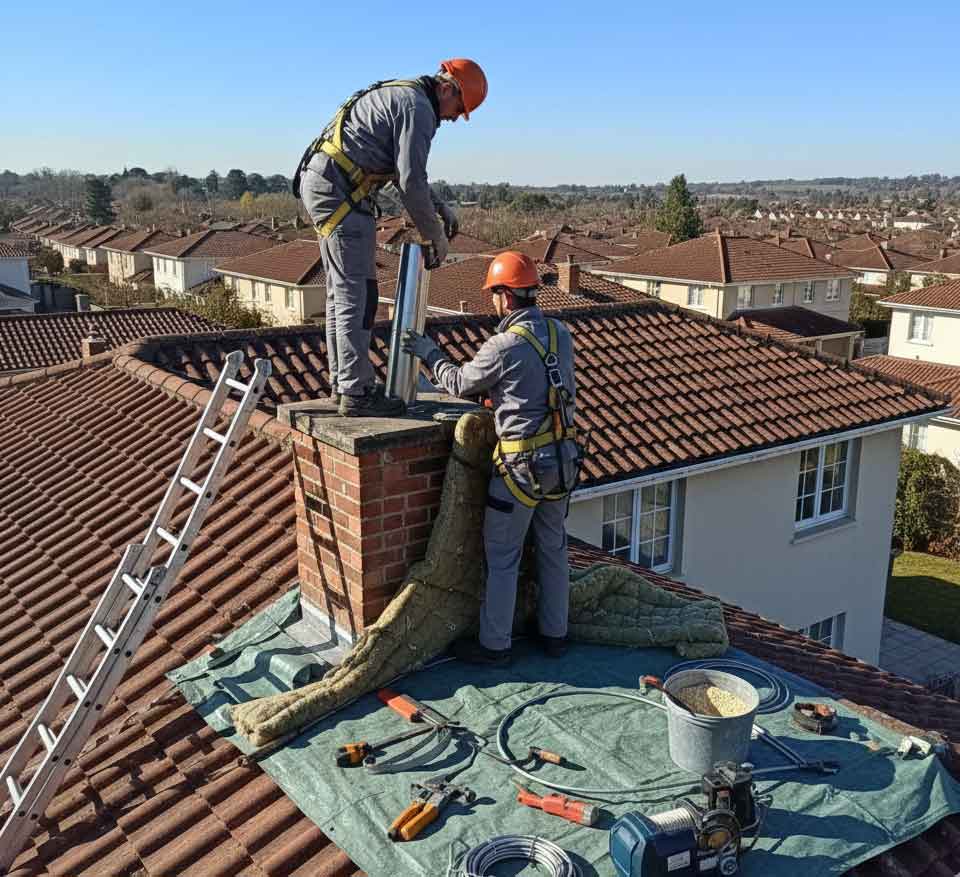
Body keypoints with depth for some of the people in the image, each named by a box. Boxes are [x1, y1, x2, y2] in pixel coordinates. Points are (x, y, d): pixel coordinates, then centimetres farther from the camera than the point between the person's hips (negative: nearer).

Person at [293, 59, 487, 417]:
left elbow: (403, 171, 28)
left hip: (318, 184, 11)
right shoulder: (417, 107, -10)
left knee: (342, 293, 13)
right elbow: (410, 182, -16)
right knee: (357, 293, -9)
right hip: (340, 190, -11)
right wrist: (436, 236, -6)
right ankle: (357, 393, -6)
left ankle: (341, 386, 19)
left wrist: (439, 206, 21)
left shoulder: (399, 95, 23)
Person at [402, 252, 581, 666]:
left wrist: (429, 353, 12)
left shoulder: (504, 347, -19)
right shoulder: (560, 334, 2)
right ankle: (554, 633, 30)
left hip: (522, 464, -7)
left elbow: (459, 383, -3)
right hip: (562, 458, 7)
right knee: (553, 547, 18)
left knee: (502, 556, 6)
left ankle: (494, 645, 16)